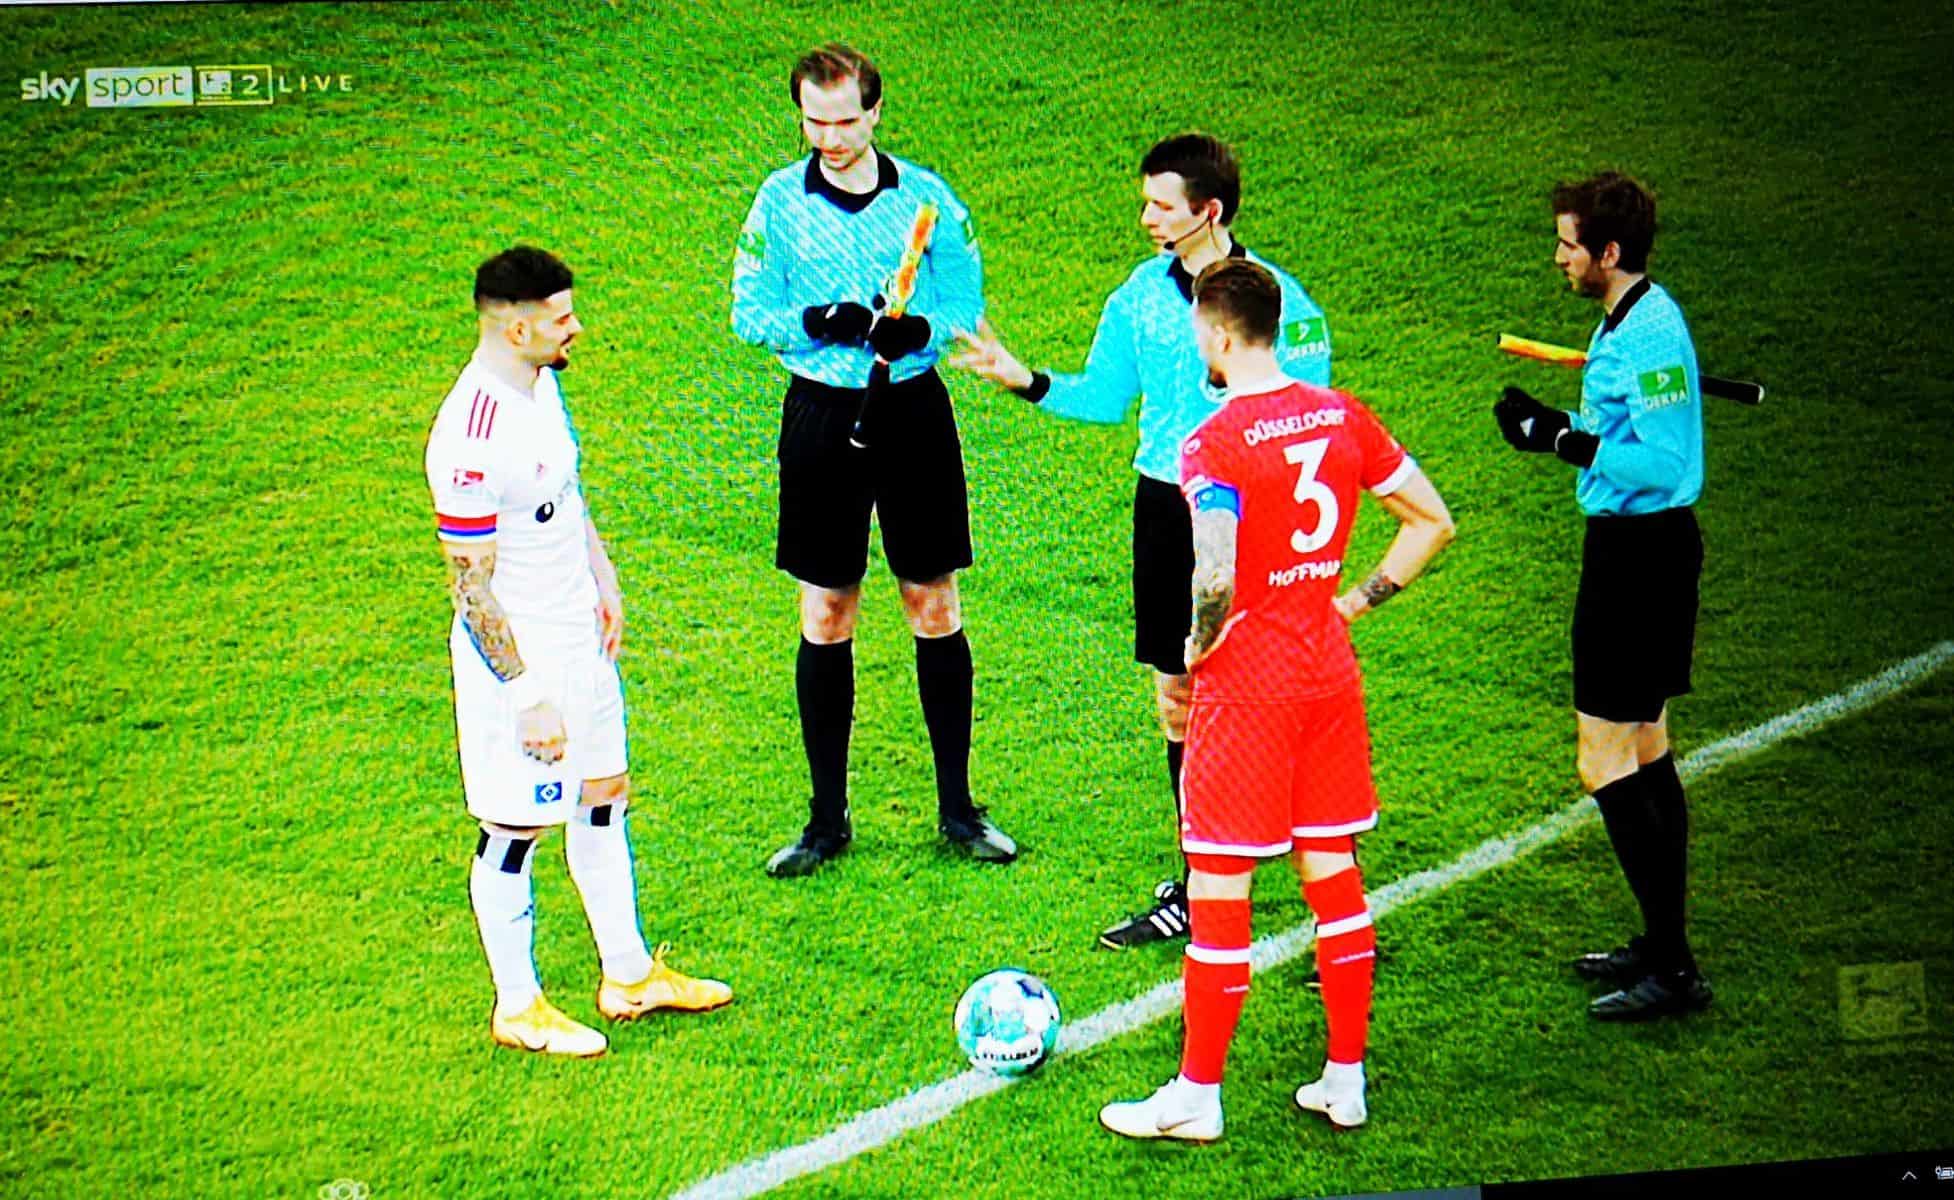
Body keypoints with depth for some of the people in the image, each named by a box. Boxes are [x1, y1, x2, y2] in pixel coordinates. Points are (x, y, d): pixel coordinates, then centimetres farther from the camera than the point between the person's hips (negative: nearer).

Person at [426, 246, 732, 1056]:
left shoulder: (541, 383, 1)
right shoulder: (470, 440, -28)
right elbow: (473, 587, -24)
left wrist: (603, 580, 15)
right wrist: (526, 697, -22)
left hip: (579, 640, 9)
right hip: (517, 658, -9)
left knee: (605, 798, 19)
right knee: (515, 830, 5)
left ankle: (628, 974, 34)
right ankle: (516, 1007, 22)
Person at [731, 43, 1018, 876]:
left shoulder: (926, 198, -1)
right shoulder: (779, 201, -1)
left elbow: (965, 302, 2)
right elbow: (749, 312, 1)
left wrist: (918, 331, -19)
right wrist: (818, 322, -18)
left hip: (913, 407, 0)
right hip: (822, 411, 0)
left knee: (934, 605, 5)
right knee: (825, 613, 5)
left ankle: (958, 807, 16)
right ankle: (828, 817, 14)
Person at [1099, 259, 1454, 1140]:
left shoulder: (1215, 445, -17)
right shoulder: (1341, 417, 3)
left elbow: (1216, 581, -28)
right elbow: (1433, 523, 9)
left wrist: (1192, 655, -10)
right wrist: (1353, 603, 11)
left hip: (1247, 687, -7)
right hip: (1330, 674, 7)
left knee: (1218, 885, 3)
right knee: (1333, 874, 14)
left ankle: (1197, 1096, 11)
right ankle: (1346, 1081, 21)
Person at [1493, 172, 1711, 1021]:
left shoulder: (1648, 332, -20)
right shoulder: (1630, 319, 12)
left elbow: (1660, 461, -25)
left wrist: (1561, 438, -20)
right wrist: (1550, 426, 7)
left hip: (1639, 554, -11)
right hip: (1643, 546, 11)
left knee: (1607, 765, -7)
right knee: (1644, 748, 18)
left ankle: (1672, 971, -2)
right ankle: (1663, 945, 28)